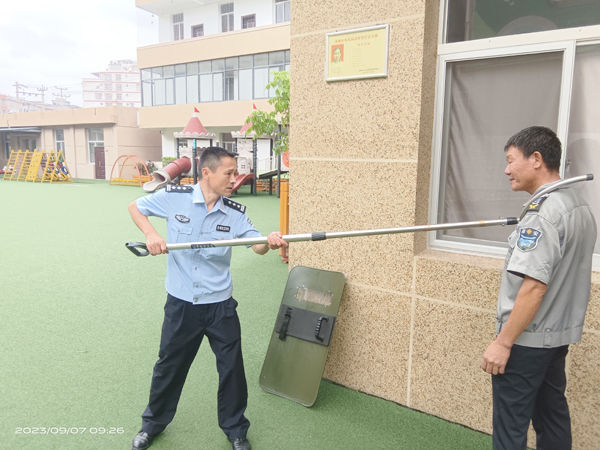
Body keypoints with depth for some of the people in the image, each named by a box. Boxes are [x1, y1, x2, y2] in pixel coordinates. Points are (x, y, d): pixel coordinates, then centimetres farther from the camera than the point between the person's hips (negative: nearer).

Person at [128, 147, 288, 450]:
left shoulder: (235, 213, -5)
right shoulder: (173, 197, -10)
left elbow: (257, 246, -10)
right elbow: (135, 206, 4)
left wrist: (270, 242, -34)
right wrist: (151, 233, -14)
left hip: (220, 305, 1)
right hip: (180, 302, -1)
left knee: (232, 368, 8)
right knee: (170, 365, 18)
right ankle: (153, 423, 45)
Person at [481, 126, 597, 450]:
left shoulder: (543, 213, -21)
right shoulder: (580, 207, 9)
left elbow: (534, 287, -25)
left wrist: (503, 342, -20)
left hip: (527, 339, -9)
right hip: (559, 335, 9)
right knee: (552, 417, 20)